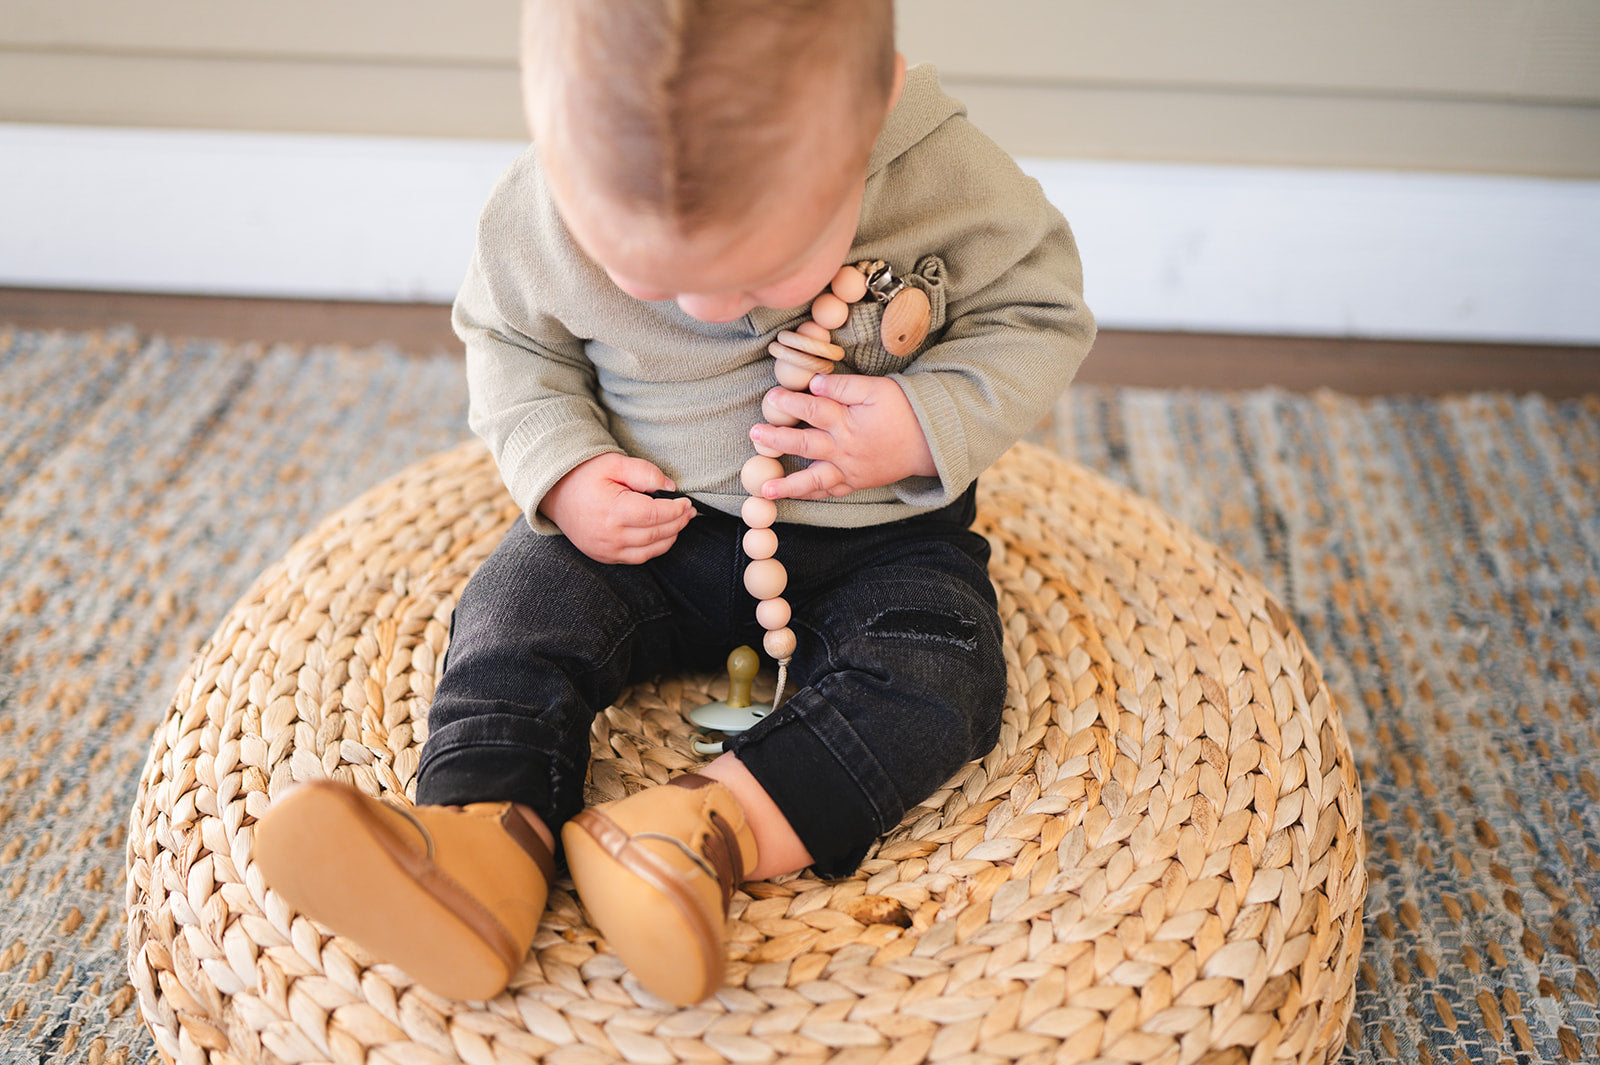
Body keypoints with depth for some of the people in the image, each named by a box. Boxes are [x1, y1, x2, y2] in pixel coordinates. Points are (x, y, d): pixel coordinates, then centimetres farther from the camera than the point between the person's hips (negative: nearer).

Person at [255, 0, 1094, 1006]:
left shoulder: (947, 178, -25)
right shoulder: (546, 212, -20)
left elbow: (1043, 313, -8)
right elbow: (510, 338, 1)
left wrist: (932, 429, -25)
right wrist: (560, 468, -16)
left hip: (877, 534, -1)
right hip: (652, 524, 2)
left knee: (935, 673, -25)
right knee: (516, 609, -18)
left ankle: (712, 826, -34)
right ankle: (487, 833, -33)